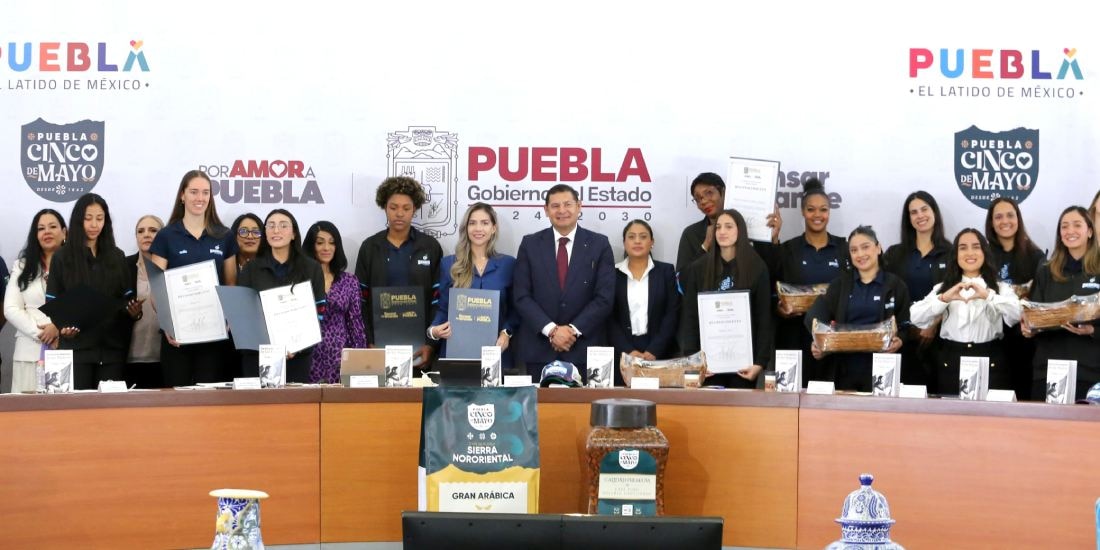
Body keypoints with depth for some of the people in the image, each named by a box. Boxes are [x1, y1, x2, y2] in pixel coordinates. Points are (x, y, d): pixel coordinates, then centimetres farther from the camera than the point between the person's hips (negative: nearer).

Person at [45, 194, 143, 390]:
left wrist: (134, 311, -9)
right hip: (76, 346, -2)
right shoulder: (62, 257, 5)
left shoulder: (117, 257, 14)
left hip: (112, 346, 3)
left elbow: (128, 297, 14)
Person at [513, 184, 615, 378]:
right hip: (539, 351, 1)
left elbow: (605, 297, -1)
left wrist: (573, 330, -10)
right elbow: (522, 296, 0)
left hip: (584, 350, -1)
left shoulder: (599, 244, 4)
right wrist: (551, 330, -11)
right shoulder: (530, 244, 6)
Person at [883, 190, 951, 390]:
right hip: (904, 337, 2)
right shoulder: (894, 254, 11)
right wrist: (907, 327, -6)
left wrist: (935, 325, -15)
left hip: (938, 337, -2)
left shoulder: (950, 253, 2)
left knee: (936, 390, -3)